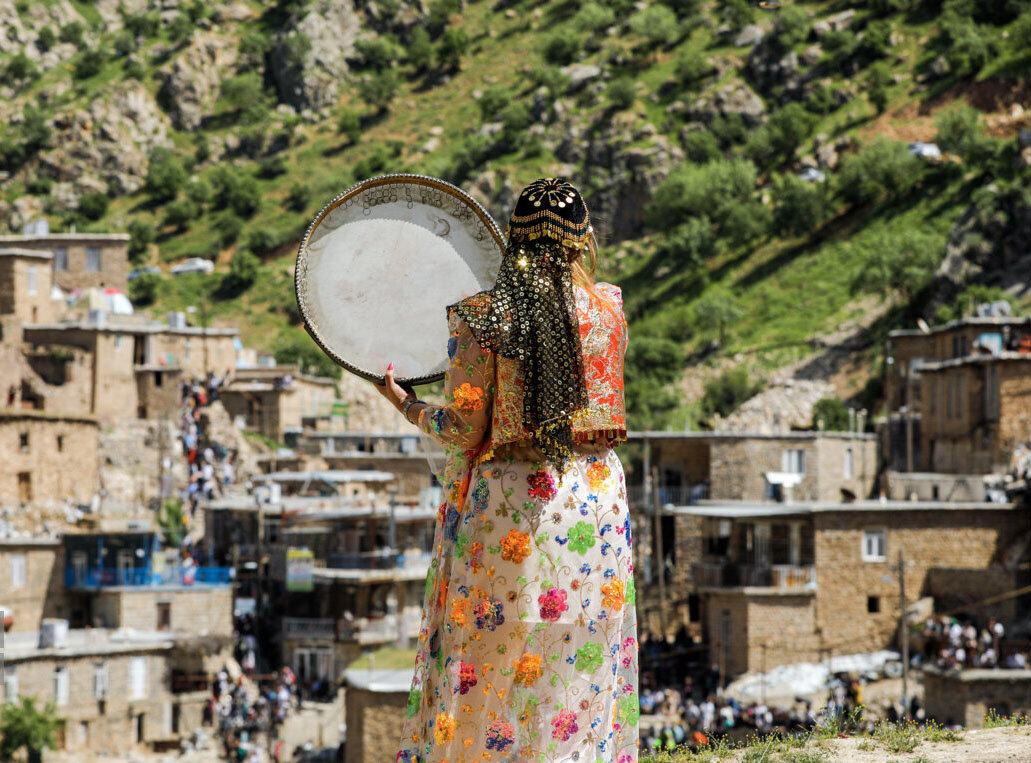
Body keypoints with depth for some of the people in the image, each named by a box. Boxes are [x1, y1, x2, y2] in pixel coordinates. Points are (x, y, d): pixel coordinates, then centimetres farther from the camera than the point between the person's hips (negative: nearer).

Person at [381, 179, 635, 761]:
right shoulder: (609, 307, -2)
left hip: (505, 502, -2)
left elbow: (464, 431, -9)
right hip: (593, 494, 2)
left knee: (490, 666, 8)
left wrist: (403, 402, 10)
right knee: (584, 659, 10)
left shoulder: (483, 315, -10)